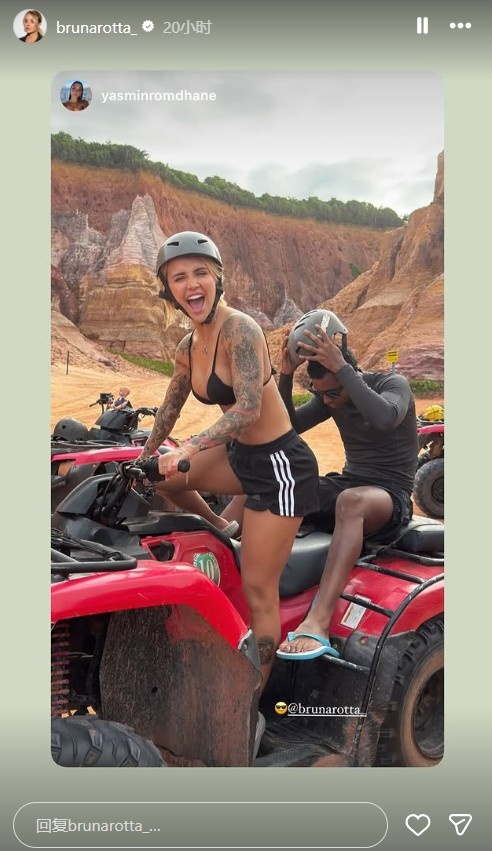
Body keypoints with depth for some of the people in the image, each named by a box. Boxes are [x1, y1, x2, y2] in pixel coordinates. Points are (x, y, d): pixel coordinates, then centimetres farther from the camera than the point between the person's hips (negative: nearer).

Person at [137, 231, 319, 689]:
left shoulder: (239, 328, -20)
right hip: (240, 454, 8)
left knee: (258, 591, -3)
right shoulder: (188, 347, 5)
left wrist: (187, 450, -39)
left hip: (279, 465, -8)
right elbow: (170, 408, 18)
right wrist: (144, 458, 26)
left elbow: (249, 407, -31)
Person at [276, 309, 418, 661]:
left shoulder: (394, 384, -10)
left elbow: (384, 418, -33)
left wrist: (341, 367, -34)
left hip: (390, 497, -6)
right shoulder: (329, 397, 8)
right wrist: (286, 375, -12)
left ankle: (317, 624, -54)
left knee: (351, 501, -42)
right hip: (348, 484, 7)